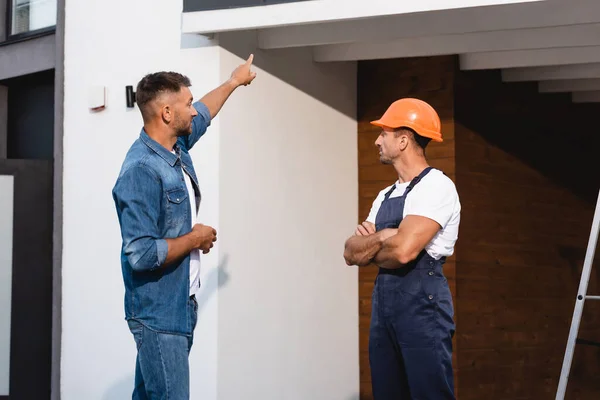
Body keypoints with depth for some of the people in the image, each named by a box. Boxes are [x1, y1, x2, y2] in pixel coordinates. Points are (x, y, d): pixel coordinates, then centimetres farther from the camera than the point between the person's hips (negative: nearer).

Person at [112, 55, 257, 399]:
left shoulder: (177, 148, 6)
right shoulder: (142, 170, -22)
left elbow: (203, 115, 30)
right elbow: (141, 254, -27)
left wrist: (234, 81, 43)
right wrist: (195, 239, -14)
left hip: (181, 306, 9)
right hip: (159, 314, -9)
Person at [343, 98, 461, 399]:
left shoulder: (436, 187, -10)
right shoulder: (385, 196, 16)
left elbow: (403, 250, -22)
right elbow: (350, 253, 10)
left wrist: (367, 250, -2)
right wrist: (381, 238, -11)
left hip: (423, 303, -8)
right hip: (383, 302, 8)